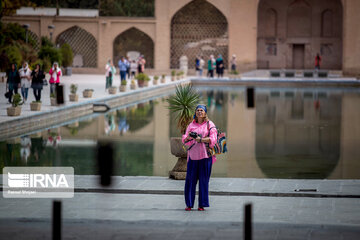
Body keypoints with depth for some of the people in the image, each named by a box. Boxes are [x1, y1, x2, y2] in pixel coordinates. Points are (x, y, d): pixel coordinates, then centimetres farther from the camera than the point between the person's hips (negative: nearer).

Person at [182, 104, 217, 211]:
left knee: (203, 180, -2)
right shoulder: (191, 125, 14)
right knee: (190, 179, -3)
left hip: (205, 155, -2)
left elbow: (213, 139, -5)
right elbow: (185, 141, 10)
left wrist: (200, 139, -15)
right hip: (193, 154, 2)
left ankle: (202, 204, 4)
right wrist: (188, 137, -12)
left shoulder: (210, 124, 6)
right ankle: (189, 204, 3)